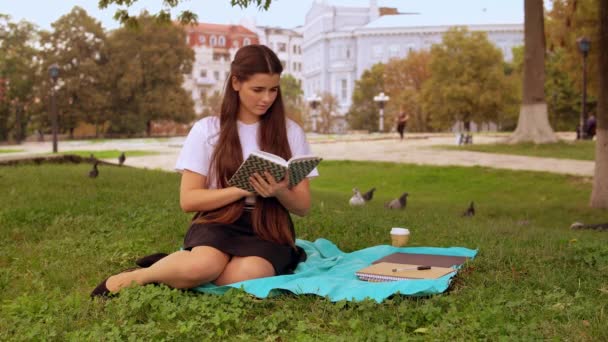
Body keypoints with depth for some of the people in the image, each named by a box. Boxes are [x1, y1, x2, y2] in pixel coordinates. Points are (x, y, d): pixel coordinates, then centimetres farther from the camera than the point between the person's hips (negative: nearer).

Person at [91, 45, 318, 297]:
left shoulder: (291, 132, 5)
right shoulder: (207, 129, 2)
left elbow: (303, 207, 7)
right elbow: (188, 199, -3)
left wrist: (280, 193, -17)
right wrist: (243, 189, -16)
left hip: (268, 228, 1)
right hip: (218, 221, -1)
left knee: (247, 274, -35)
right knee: (202, 266, -37)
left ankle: (185, 263, -7)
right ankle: (136, 276, -8)